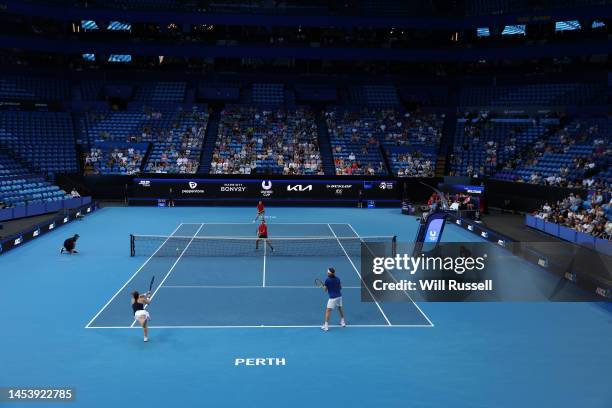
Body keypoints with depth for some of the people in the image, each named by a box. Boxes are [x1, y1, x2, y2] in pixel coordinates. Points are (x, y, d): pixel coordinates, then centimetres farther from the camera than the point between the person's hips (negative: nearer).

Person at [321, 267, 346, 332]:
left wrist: (324, 286, 15)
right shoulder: (338, 279, 2)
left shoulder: (327, 280, -13)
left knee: (328, 310, -2)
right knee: (340, 308, 24)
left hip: (333, 298, -6)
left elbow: (325, 290, -5)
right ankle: (343, 322, 35)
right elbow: (340, 287, 12)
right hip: (339, 296, 6)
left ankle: (326, 326, -4)